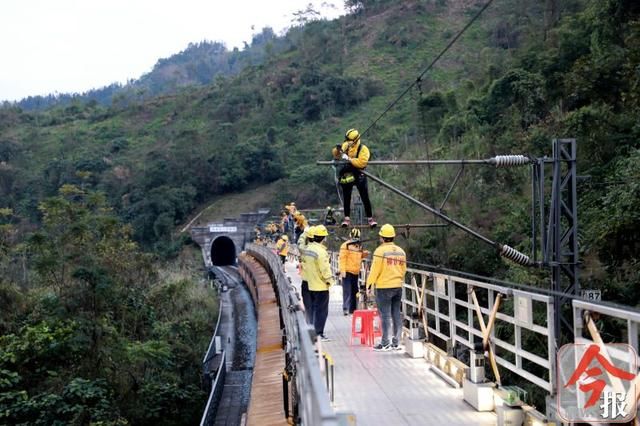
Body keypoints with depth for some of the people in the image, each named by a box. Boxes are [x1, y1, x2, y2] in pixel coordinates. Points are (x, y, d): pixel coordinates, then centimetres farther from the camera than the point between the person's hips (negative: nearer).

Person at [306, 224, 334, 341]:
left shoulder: (308, 248, 6)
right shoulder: (321, 251, -21)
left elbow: (305, 265, 14)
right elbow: (325, 268, -21)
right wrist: (329, 280, -8)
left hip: (311, 284, 8)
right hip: (321, 286, -8)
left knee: (314, 309, 17)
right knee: (321, 310, -1)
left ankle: (312, 332, 23)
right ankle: (319, 334, 0)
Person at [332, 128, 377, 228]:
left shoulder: (363, 149, -15)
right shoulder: (346, 145, 0)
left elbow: (362, 162, -28)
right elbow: (336, 156, 7)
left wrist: (349, 159, -28)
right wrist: (337, 149, -15)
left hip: (359, 176, -4)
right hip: (347, 176, 4)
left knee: (365, 198, 1)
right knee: (346, 197, 8)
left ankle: (370, 218, 10)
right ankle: (346, 218, 17)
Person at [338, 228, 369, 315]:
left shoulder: (359, 246, 16)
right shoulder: (346, 245, -8)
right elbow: (342, 258, -13)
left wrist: (363, 254, 4)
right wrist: (342, 270, -19)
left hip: (356, 272, 8)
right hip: (347, 272, -8)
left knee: (354, 291, 12)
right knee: (347, 291, -11)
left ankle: (353, 308, 20)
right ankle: (345, 308, -12)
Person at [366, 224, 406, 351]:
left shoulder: (380, 251, -13)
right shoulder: (400, 251, 7)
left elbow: (375, 270, -12)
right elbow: (403, 270, 14)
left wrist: (369, 284, -3)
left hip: (383, 287, -6)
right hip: (398, 287, 6)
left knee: (385, 315, -2)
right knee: (396, 314, 9)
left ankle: (385, 343, 0)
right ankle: (396, 343, 14)